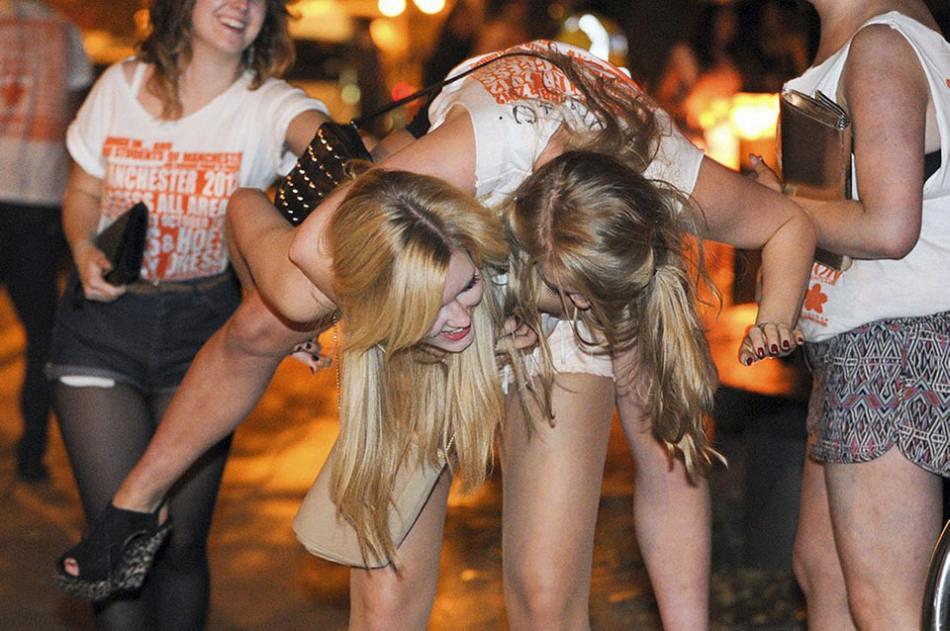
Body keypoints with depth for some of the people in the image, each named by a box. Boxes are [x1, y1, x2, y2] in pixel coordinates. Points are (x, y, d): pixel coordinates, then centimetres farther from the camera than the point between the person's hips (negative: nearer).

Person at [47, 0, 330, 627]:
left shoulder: (267, 104, -8)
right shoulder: (121, 85, 1)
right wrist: (85, 249, -8)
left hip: (204, 324, -1)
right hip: (102, 316, 1)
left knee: (182, 543, 5)